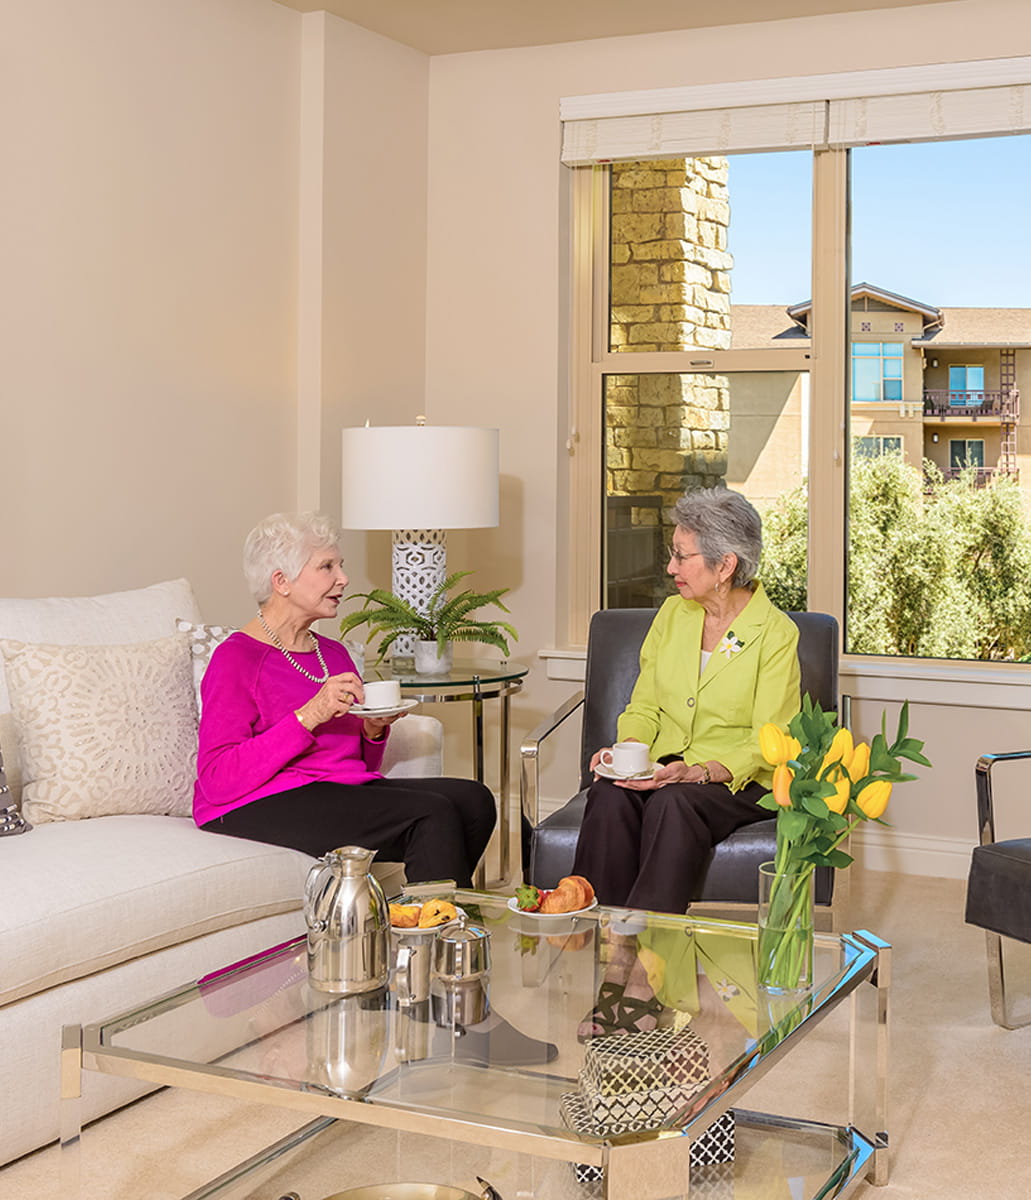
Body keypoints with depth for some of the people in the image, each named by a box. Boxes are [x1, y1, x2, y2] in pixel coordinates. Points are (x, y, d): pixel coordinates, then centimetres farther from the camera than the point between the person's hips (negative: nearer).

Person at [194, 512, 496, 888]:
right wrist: (308, 717, -21)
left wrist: (374, 730, 1)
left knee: (472, 799, -16)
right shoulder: (235, 659, -5)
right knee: (432, 814, -25)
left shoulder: (333, 653, 18)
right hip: (265, 809, -8)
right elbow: (218, 781, -15)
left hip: (347, 792, 8)